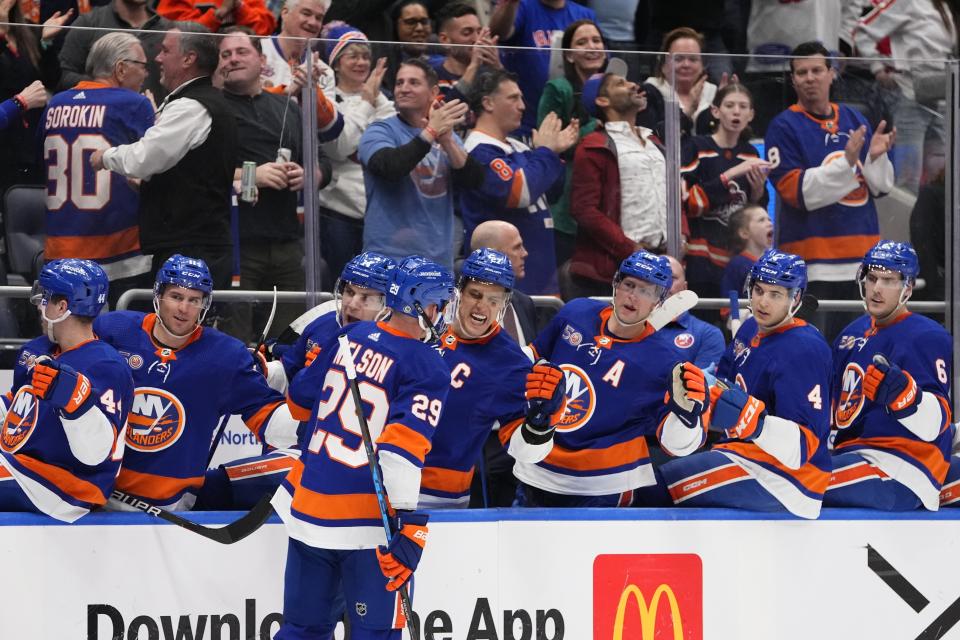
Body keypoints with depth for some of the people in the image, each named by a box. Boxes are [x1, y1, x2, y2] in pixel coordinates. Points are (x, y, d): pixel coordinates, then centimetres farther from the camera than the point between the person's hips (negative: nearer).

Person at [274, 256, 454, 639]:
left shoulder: (349, 338, 7)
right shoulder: (427, 368, -13)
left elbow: (298, 403, 16)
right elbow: (403, 447, -24)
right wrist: (408, 525, -27)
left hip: (306, 505, 6)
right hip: (368, 522, -6)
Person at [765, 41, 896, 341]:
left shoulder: (855, 120, 13)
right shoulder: (784, 127, -3)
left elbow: (880, 187, 15)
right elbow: (795, 191, -13)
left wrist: (876, 156, -7)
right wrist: (846, 161, -21)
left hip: (862, 256, 6)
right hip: (813, 260, -6)